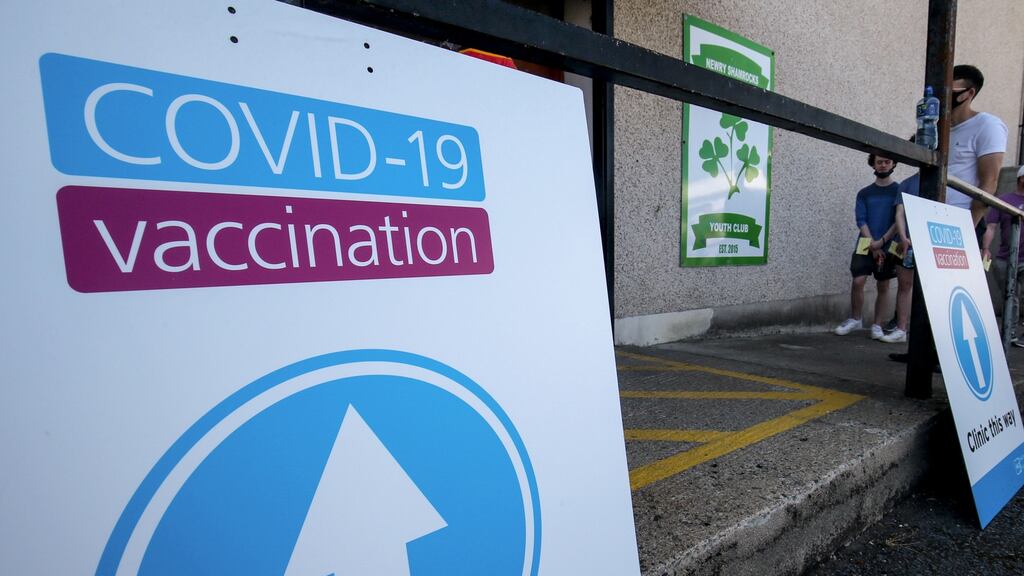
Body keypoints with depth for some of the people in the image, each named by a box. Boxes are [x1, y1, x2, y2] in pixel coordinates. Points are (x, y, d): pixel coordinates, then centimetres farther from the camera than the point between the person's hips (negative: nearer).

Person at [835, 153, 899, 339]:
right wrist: (873, 245, -11)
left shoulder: (899, 190, 3)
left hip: (888, 246, -1)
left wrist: (881, 242, -16)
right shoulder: (864, 193, 8)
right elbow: (861, 221, 0)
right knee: (858, 281, -10)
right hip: (866, 245, 1)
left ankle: (877, 325, 12)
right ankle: (855, 319, 7)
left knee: (883, 286, 4)